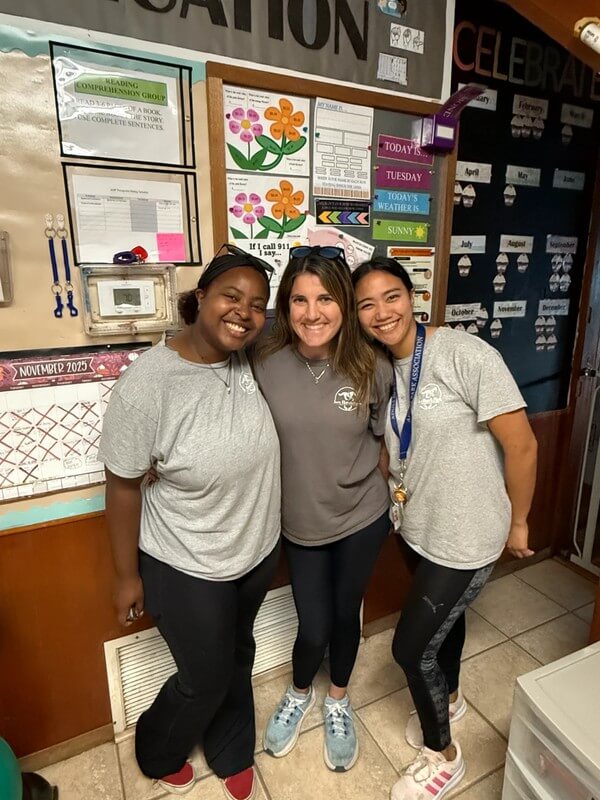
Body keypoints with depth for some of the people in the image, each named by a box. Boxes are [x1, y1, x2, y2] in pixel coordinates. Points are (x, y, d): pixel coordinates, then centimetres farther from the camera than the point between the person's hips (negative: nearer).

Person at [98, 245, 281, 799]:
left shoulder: (250, 364, -11)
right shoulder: (147, 383, -26)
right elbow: (123, 486, -15)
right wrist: (128, 574, -6)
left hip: (259, 551, 5)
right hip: (187, 568, -5)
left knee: (237, 660, 27)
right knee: (206, 678, 18)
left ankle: (232, 754, 58)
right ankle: (158, 754, 54)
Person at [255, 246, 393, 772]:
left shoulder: (372, 369, -16)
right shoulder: (266, 367, -16)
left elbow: (384, 438, 1)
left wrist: (371, 483, 1)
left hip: (362, 520, 0)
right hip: (300, 525, 0)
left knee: (346, 615, 20)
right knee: (313, 627, 12)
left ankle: (338, 700, 52)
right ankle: (299, 695, 49)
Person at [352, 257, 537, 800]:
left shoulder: (466, 355, -24)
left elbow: (522, 445, -19)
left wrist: (518, 523, -8)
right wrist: (397, 494, -1)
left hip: (464, 536, -6)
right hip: (418, 527, 6)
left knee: (410, 647, 4)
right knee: (444, 615, 28)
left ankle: (443, 756, 35)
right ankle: (449, 699, 58)